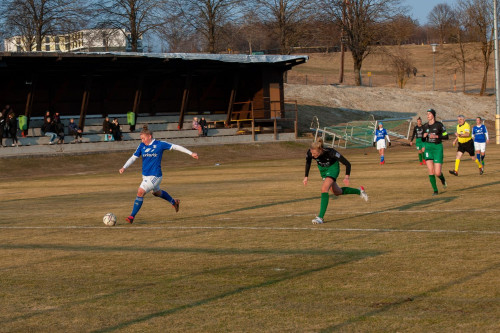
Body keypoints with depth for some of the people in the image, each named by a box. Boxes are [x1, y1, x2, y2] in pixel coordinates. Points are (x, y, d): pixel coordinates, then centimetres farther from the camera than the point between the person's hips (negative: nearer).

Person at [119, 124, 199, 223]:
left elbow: (175, 147, -5)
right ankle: (174, 202, 52)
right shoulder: (142, 146, 1)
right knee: (156, 192, 26)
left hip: (155, 176, -7)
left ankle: (132, 216, -12)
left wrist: (191, 153, -4)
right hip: (145, 175, 7)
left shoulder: (160, 144, -12)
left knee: (140, 192, -18)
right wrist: (124, 167, -14)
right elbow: (133, 158, 2)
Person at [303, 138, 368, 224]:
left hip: (333, 167, -5)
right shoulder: (310, 153, -30)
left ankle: (321, 217, -25)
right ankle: (359, 191, 41)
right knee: (337, 192, 16)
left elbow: (347, 164, -27)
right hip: (322, 169, 5)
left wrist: (347, 177, -35)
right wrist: (306, 176, -3)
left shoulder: (330, 152, -38)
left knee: (324, 189, -25)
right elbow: (308, 162, -2)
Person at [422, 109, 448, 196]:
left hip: (437, 147, -4)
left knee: (437, 173, -8)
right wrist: (424, 136, -7)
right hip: (428, 148, 4)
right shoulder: (425, 126, 8)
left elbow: (446, 136, -4)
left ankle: (442, 179, 28)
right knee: (430, 171, -7)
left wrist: (436, 136, -17)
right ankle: (435, 190, 3)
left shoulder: (439, 125, -5)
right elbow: (423, 140, 15)